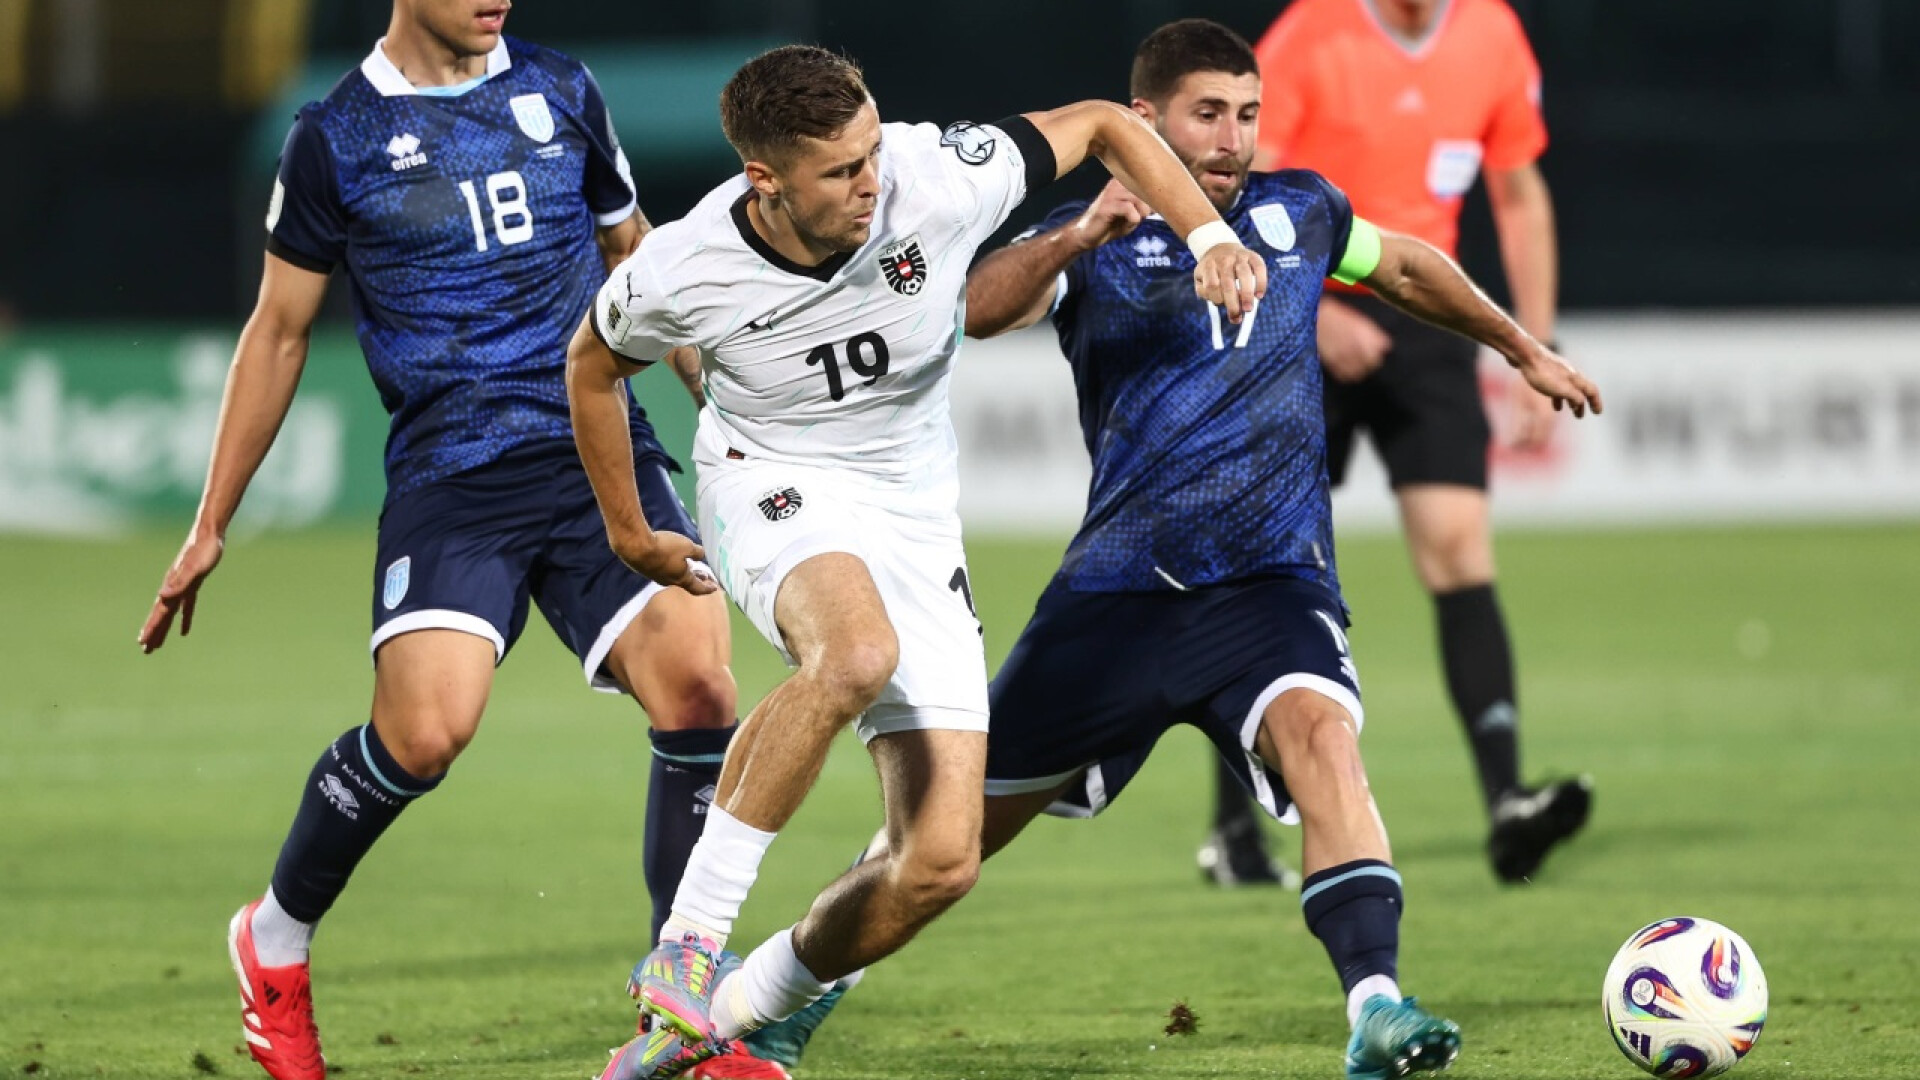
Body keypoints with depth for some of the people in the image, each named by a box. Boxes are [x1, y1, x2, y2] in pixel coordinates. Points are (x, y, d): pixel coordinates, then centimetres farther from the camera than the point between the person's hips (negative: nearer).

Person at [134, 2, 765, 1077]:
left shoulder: (562, 91, 12)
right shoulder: (337, 137, 4)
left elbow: (639, 266, 25)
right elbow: (279, 334, 11)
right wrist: (210, 527, 12)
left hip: (604, 451, 3)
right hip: (451, 474, -3)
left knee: (698, 685, -17)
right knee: (422, 733, -21)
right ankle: (276, 938, 8)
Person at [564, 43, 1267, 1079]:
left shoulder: (932, 179, -20)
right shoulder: (679, 272, -19)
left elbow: (1102, 125, -3)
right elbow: (593, 364, 5)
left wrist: (1210, 236, -16)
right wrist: (629, 532, 15)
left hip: (916, 522, 3)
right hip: (775, 489, -3)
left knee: (941, 861, -9)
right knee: (857, 652, -41)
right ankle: (687, 938, -32)